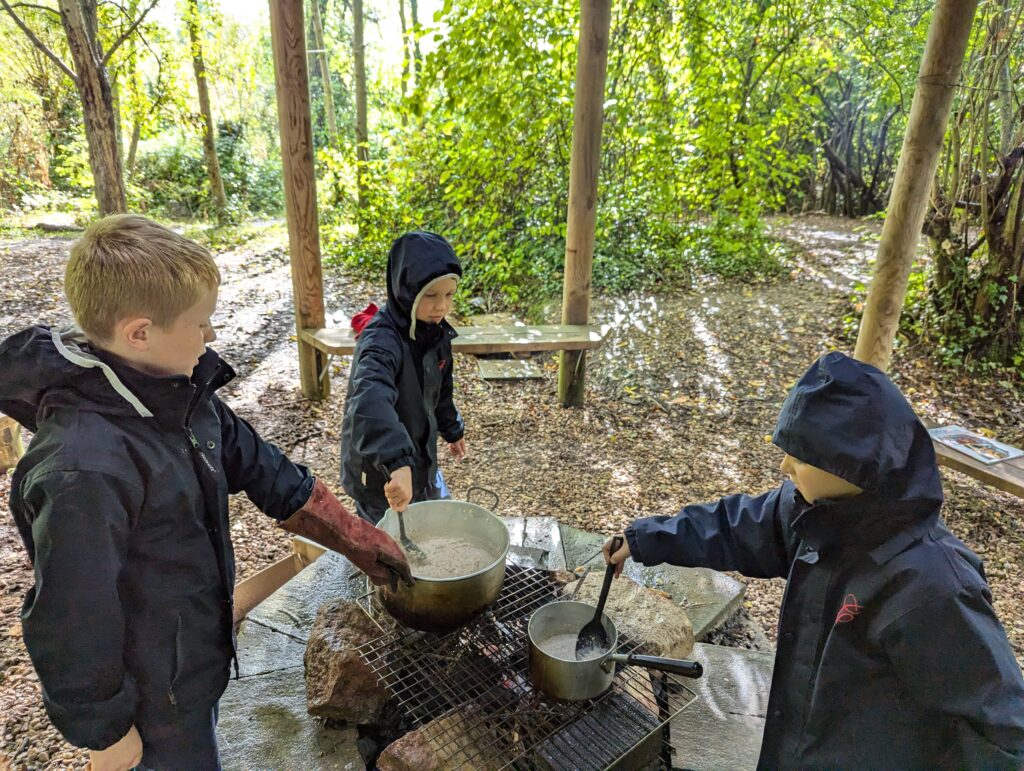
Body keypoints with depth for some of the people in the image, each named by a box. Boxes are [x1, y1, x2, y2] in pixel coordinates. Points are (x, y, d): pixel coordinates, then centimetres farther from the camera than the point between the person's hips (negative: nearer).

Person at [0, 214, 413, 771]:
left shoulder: (183, 393, -9)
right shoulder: (81, 468, -35)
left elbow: (260, 469, -1)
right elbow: (70, 619, -26)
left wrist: (360, 541, 0)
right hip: (150, 693, -7)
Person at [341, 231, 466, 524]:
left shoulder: (435, 333, -4)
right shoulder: (381, 341, -30)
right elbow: (370, 401, -50)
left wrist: (452, 430, 25)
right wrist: (396, 463, -61)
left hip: (421, 457, 8)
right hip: (378, 468, -8)